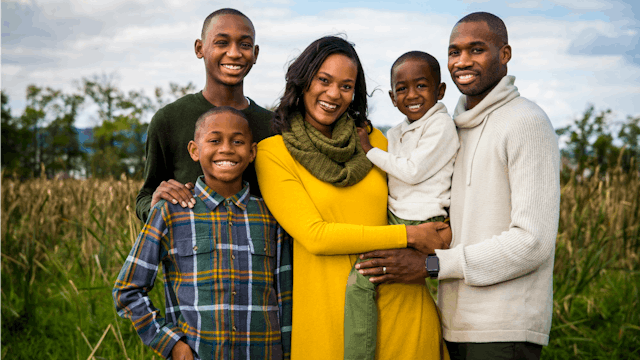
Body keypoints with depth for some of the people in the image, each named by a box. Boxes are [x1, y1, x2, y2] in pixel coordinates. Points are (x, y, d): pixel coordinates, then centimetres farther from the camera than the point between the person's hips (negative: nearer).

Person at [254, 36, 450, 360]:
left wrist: (422, 256, -2)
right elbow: (314, 235, -12)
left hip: (400, 305, 4)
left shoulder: (371, 139, 9)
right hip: (330, 313, -3)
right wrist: (408, 236, -13)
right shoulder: (273, 152, -4)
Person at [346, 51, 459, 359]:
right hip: (396, 220, 9)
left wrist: (370, 151, -7)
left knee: (360, 279, -18)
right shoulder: (396, 133, 15)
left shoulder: (440, 125, -9)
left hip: (421, 225, -9)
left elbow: (413, 172, -16)